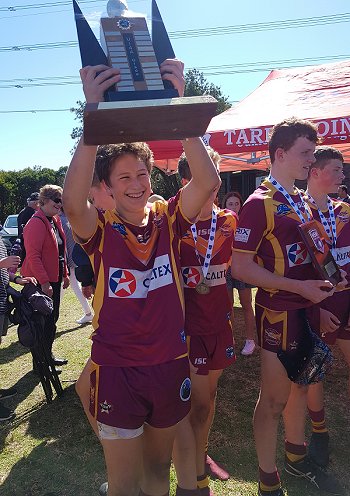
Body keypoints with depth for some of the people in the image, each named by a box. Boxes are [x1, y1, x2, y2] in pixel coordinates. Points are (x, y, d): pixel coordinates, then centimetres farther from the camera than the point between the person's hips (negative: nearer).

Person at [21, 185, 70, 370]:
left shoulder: (55, 220, 12)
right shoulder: (36, 223, -17)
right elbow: (33, 256, -22)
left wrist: (64, 274, 17)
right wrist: (44, 282, -24)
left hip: (54, 278, 9)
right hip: (41, 282, -9)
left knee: (52, 318, 17)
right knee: (44, 320, 0)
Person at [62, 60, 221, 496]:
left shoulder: (168, 219, -5)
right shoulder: (101, 230, -10)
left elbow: (208, 182, -21)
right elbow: (73, 203, -32)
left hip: (170, 365, 3)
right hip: (116, 369, -2)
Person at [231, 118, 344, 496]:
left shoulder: (300, 201, 11)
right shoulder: (260, 203, -15)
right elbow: (240, 267, -20)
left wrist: (321, 286, 8)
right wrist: (298, 287, -23)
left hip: (307, 309, 8)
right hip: (279, 312, -8)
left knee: (300, 386, 21)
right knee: (274, 398, 5)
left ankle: (296, 457, 43)